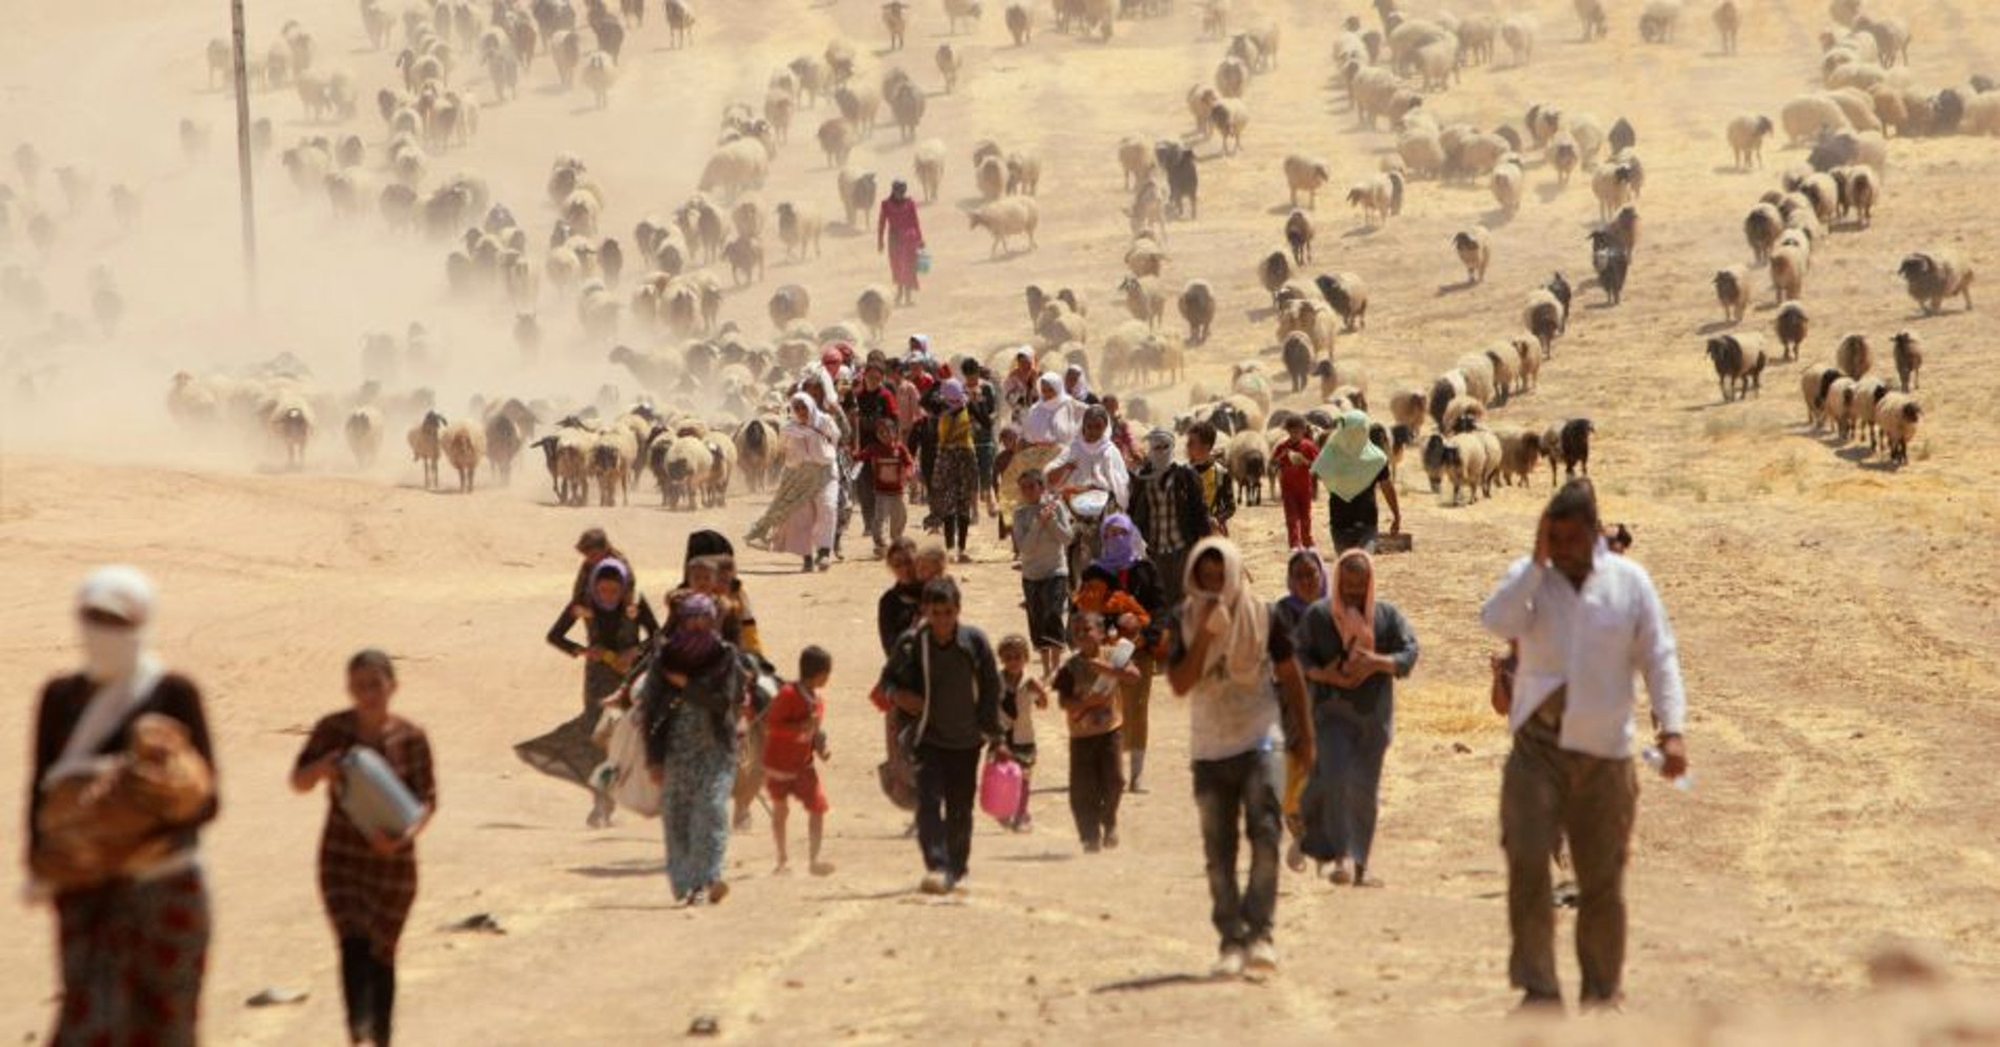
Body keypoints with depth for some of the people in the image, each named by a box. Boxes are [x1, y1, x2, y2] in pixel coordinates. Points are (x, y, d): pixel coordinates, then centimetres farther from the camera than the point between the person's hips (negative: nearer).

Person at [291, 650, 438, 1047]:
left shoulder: (410, 738, -6)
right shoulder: (333, 730, -3)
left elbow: (426, 801, -4)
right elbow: (299, 782, 4)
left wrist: (403, 836, -23)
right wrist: (321, 767, -19)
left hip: (392, 858, 0)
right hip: (342, 857, 0)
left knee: (381, 953, 11)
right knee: (354, 945, -18)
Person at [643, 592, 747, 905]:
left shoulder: (725, 656, 0)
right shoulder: (663, 657, 3)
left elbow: (722, 701, -10)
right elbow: (651, 709, 2)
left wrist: (684, 685, -11)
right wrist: (653, 758, -2)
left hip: (715, 749, -2)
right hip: (676, 748, 2)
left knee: (711, 809, -15)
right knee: (677, 817, 0)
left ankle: (707, 879, -22)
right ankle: (685, 883, 6)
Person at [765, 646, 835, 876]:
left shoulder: (818, 700, 4)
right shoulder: (788, 695, -19)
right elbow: (771, 725, -24)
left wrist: (820, 747, -1)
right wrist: (801, 727, -33)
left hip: (804, 764, 5)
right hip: (779, 765, -5)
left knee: (818, 808, -9)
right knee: (780, 809, 9)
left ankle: (813, 860, -6)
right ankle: (782, 859, 25)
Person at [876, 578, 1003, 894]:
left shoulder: (974, 641, -7)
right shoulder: (912, 643, -8)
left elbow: (991, 690, 2)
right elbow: (888, 677, 9)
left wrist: (994, 737, 3)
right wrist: (897, 694, -15)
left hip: (966, 740, 1)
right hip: (928, 739, -1)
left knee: (960, 808, 11)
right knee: (929, 801, -18)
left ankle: (956, 867, 29)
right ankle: (936, 867, -27)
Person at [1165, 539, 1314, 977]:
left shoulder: (1262, 616, -1)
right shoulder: (1185, 623, 1)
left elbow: (1289, 675, 8)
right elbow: (1180, 683, -10)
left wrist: (1304, 732, 10)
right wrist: (1205, 633, -19)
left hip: (1259, 740, -2)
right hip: (1209, 748, 2)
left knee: (1264, 835, -18)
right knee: (1219, 851, 4)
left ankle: (1259, 931, -16)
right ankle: (1231, 940, 9)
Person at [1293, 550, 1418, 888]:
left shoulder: (1387, 616, 5)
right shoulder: (1318, 615, 2)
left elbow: (1410, 652, -2)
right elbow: (1299, 657, 2)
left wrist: (1378, 662, -20)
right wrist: (1323, 675, -17)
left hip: (1373, 712, 2)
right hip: (1331, 710, -2)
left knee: (1365, 787, 5)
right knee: (1335, 777, -18)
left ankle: (1359, 864, 14)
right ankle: (1340, 857, -18)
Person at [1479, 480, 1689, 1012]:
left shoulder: (1630, 581, 3)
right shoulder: (1530, 577, 3)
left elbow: (1658, 659, 1)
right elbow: (1498, 621, -17)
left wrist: (1672, 729, -10)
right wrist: (1537, 559, -17)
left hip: (1604, 749, 1)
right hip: (1537, 744, -1)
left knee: (1602, 878, 7)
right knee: (1526, 862, -15)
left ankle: (1602, 992, 21)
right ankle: (1538, 987, -10)